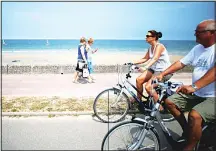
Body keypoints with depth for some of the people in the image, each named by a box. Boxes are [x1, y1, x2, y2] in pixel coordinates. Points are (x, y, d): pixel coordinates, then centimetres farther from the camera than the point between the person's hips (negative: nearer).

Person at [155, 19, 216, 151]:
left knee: (194, 115, -32)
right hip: (196, 94, 8)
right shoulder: (197, 48, 8)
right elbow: (181, 63, 9)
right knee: (170, 102, 4)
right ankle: (187, 131, 21)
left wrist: (194, 86, -42)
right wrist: (162, 74, -1)